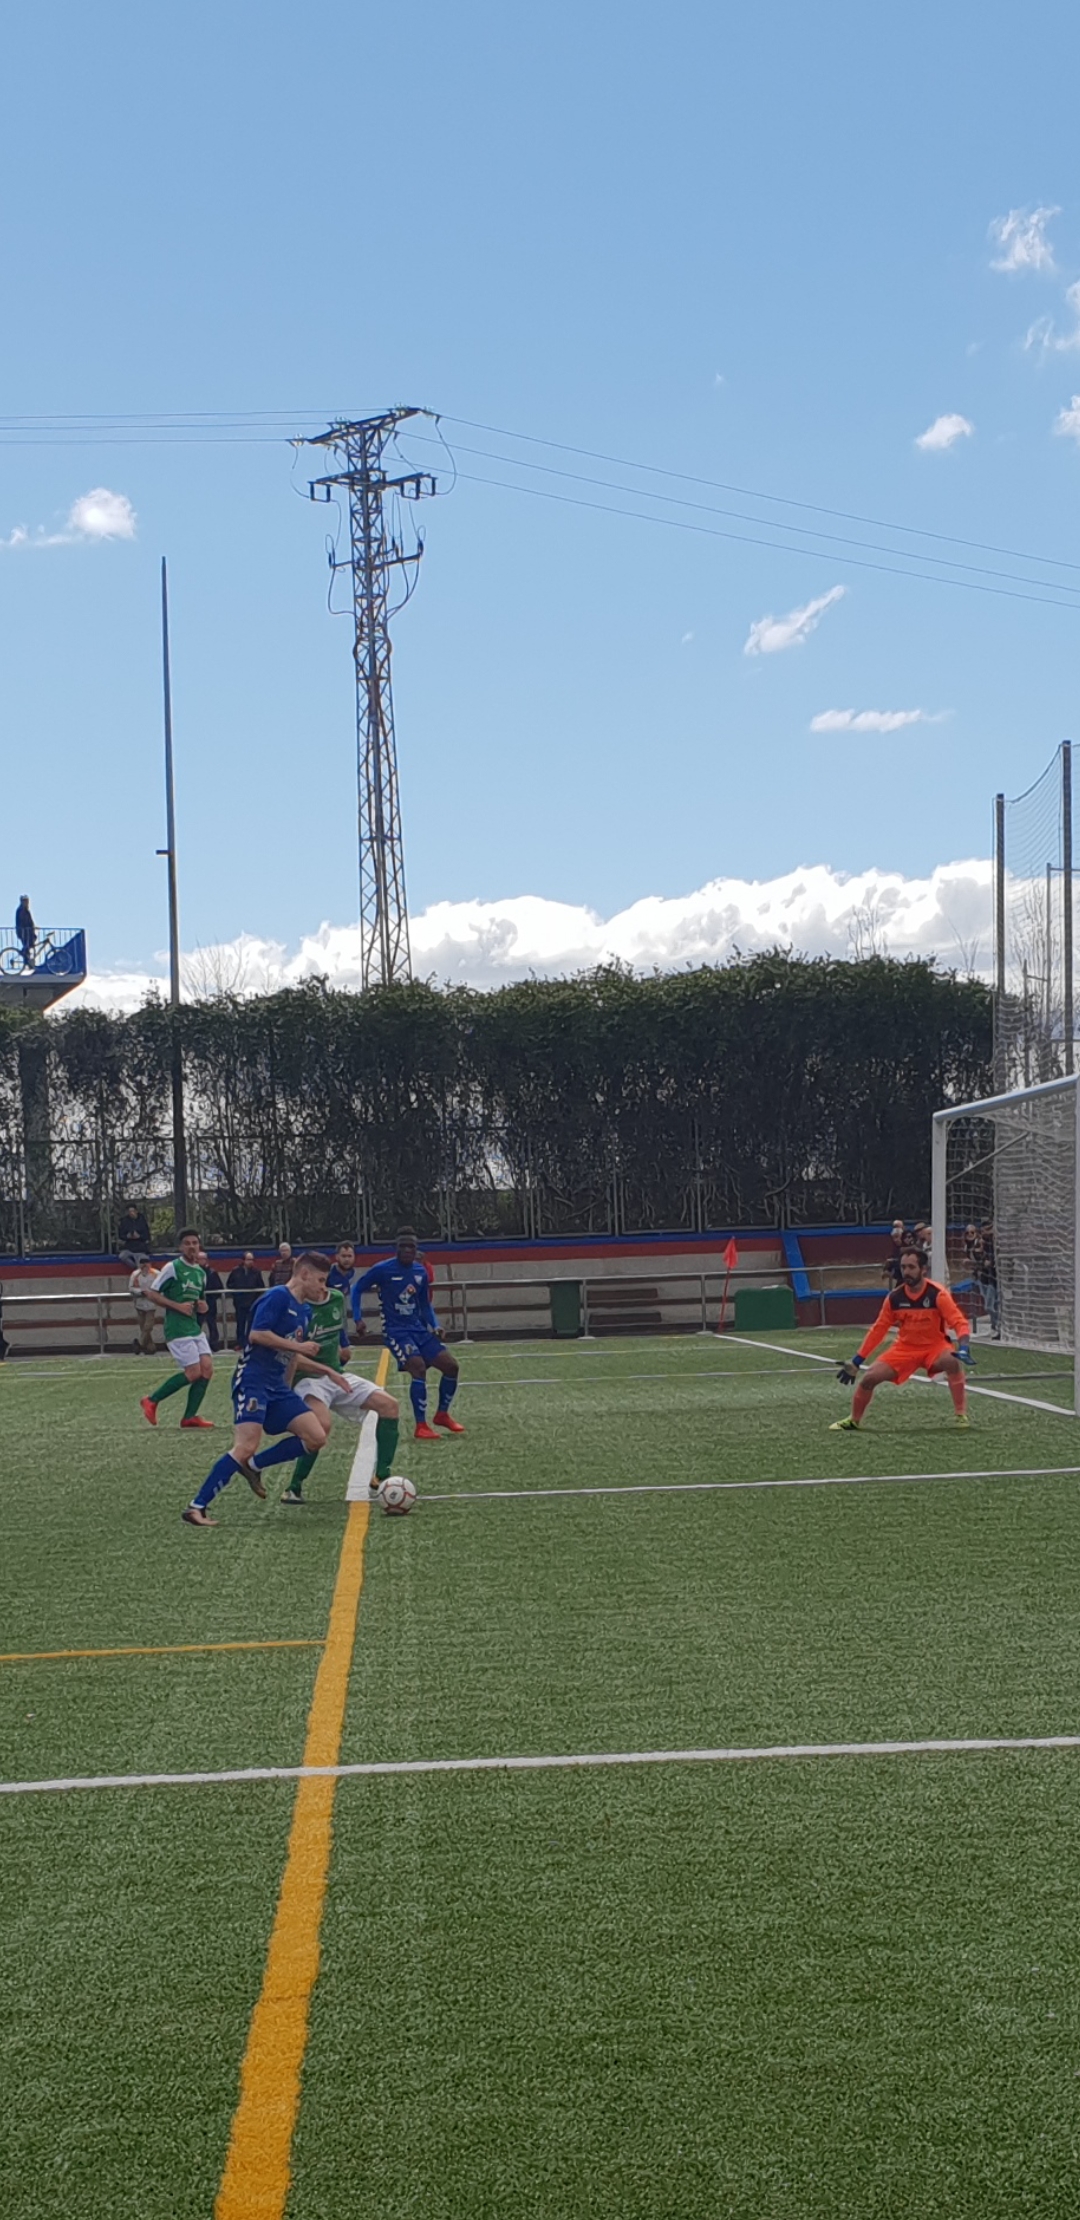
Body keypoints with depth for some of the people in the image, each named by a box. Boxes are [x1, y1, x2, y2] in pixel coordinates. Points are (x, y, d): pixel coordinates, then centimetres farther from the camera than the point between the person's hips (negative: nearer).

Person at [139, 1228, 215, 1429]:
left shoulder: (201, 1273, 15)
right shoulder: (172, 1268, -8)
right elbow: (152, 1293, -9)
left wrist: (203, 1307, 5)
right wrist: (178, 1306, -17)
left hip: (195, 1327, 8)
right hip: (177, 1328, -8)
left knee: (207, 1368, -3)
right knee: (193, 1372, -12)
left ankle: (189, 1417, 5)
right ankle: (151, 1401, 2)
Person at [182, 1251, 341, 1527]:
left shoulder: (304, 1311, 17)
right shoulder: (278, 1297, -10)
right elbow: (257, 1334, -21)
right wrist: (299, 1346, -15)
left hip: (278, 1386, 9)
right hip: (252, 1381, -9)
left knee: (316, 1437, -1)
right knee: (247, 1446, -21)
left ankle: (254, 1465, 11)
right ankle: (196, 1507, -17)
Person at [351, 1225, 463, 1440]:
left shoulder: (420, 1271, 4)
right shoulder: (383, 1269, -12)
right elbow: (357, 1289, 0)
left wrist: (434, 1326, 2)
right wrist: (358, 1319, -7)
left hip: (419, 1328, 6)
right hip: (396, 1331, -6)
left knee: (450, 1365, -1)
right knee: (419, 1368, -26)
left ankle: (442, 1414, 20)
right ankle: (421, 1426, -17)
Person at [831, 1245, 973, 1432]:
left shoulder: (937, 1294, -20)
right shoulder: (894, 1297, -9)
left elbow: (960, 1323, -24)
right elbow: (878, 1330, 1)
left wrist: (963, 1348, -44)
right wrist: (856, 1362, 1)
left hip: (934, 1346, -3)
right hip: (905, 1348, 3)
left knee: (953, 1362, -37)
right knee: (869, 1378, -9)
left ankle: (960, 1415, -25)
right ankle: (853, 1421, 16)